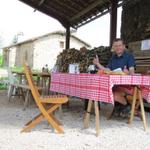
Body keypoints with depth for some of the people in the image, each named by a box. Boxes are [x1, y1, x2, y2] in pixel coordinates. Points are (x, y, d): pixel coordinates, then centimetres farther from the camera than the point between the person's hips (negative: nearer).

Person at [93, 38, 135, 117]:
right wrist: (98, 64, 4)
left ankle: (125, 104, 6)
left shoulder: (129, 56, -1)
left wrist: (128, 72, -36)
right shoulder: (113, 58, 18)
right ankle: (117, 104, 6)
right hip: (113, 83, 5)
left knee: (115, 95, -31)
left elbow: (132, 72, -13)